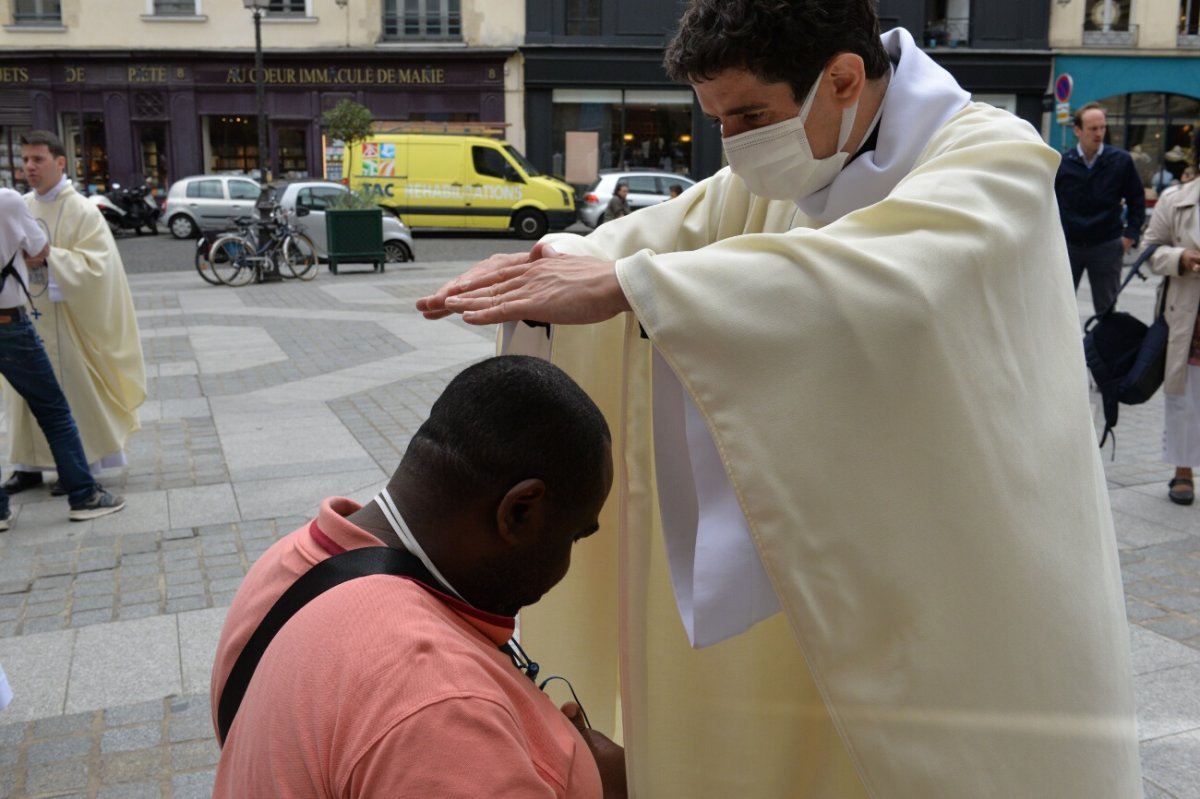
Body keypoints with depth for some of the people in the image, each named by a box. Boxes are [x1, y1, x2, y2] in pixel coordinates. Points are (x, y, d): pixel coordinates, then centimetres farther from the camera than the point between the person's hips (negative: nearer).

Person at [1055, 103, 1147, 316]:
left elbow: (1137, 199, 6)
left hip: (1107, 246, 0)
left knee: (1106, 309, 8)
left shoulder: (1121, 160, -4)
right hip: (1067, 245, 1)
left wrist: (1131, 234, 0)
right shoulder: (1061, 162, -3)